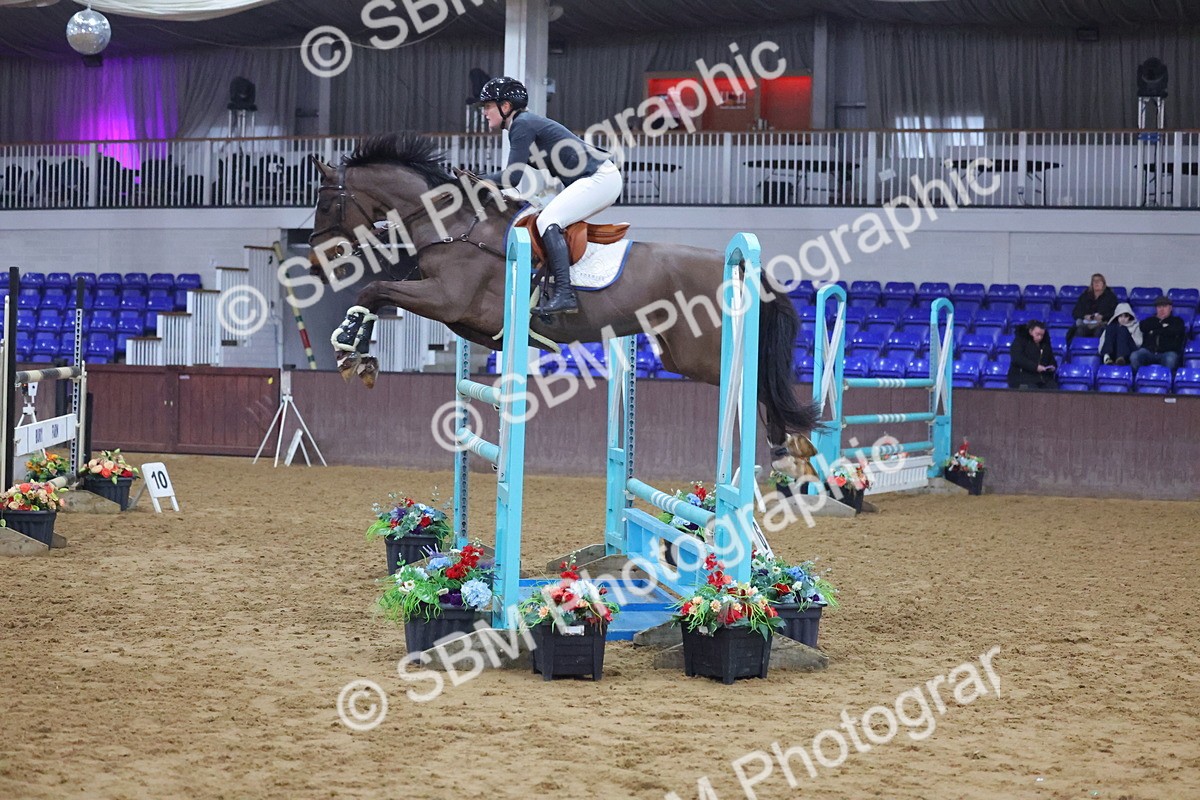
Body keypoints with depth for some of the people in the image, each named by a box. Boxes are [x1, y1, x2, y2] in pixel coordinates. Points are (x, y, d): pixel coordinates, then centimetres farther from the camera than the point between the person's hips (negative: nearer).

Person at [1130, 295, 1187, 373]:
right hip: (1149, 350, 2)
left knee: (1170, 360, -40)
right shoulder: (1150, 320, 29)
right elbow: (1142, 327, 7)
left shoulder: (1177, 321, 23)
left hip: (1167, 352, -2)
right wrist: (1161, 326, 7)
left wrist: (1154, 331, 6)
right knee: (1134, 357, -31)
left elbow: (1176, 331, 0)